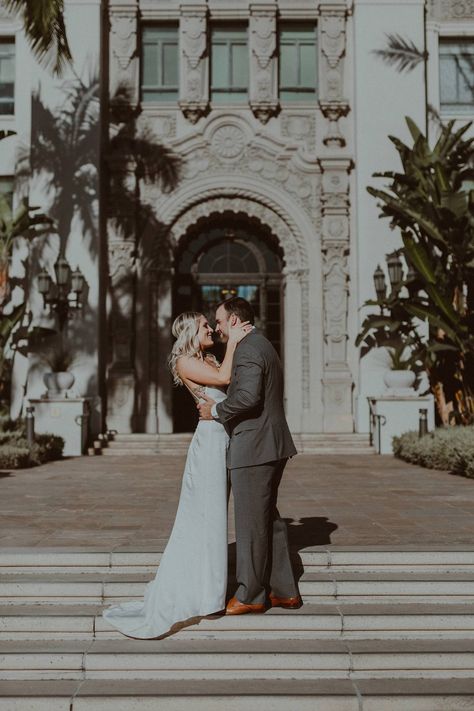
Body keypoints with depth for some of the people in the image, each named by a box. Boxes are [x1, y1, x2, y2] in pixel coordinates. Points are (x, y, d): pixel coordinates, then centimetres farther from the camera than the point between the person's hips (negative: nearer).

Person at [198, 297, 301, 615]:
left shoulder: (247, 350, -14)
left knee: (251, 523, 0)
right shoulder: (263, 345, 18)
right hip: (271, 446, 10)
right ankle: (284, 590, 23)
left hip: (252, 448, -10)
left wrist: (217, 410, -14)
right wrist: (219, 403, 15)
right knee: (269, 518, 17)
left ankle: (250, 596, 12)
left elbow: (248, 396, -28)